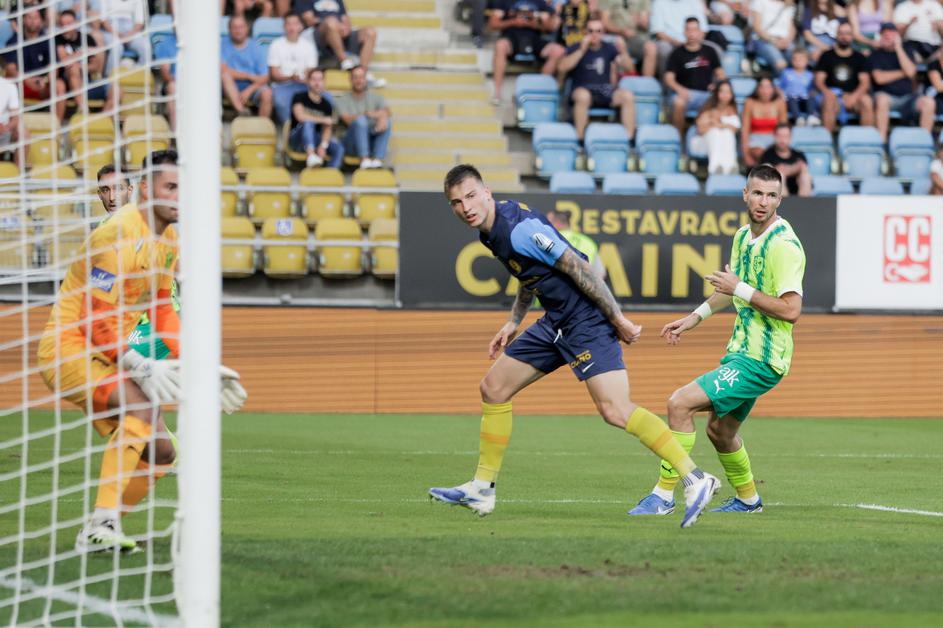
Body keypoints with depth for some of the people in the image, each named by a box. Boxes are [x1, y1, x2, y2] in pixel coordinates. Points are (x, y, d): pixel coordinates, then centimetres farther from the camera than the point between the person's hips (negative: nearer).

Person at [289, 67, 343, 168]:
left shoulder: (326, 105, 6)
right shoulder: (299, 98, -3)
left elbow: (327, 129, -3)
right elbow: (301, 117, -21)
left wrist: (323, 146, -22)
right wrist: (324, 120, -14)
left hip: (315, 139, 4)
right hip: (297, 139, -4)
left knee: (338, 148, -22)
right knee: (308, 122, -35)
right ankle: (311, 155, -57)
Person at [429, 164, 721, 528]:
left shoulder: (519, 228, -21)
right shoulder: (491, 229, 9)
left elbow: (578, 268, -21)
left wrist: (618, 320, -19)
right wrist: (513, 322, 27)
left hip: (587, 320, -10)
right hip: (557, 322, 10)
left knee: (615, 410, -22)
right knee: (493, 389, 12)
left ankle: (695, 480, -22)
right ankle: (481, 490, 21)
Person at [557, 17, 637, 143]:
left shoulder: (609, 49, 12)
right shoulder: (576, 48, 5)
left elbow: (629, 68, 5)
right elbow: (563, 68, -13)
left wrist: (623, 52, -14)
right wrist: (582, 51, -20)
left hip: (605, 90, 3)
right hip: (583, 89, -3)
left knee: (627, 96, -27)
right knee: (583, 96, -39)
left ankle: (629, 138, -25)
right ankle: (579, 139, -33)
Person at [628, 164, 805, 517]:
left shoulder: (784, 245, -20)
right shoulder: (743, 236, 8)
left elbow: (791, 310, -27)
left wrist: (741, 290, -23)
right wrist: (696, 316, 23)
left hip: (761, 359, -9)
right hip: (742, 351, 9)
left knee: (680, 403, -17)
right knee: (719, 429, 24)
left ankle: (664, 495, -11)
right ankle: (747, 498, 46)